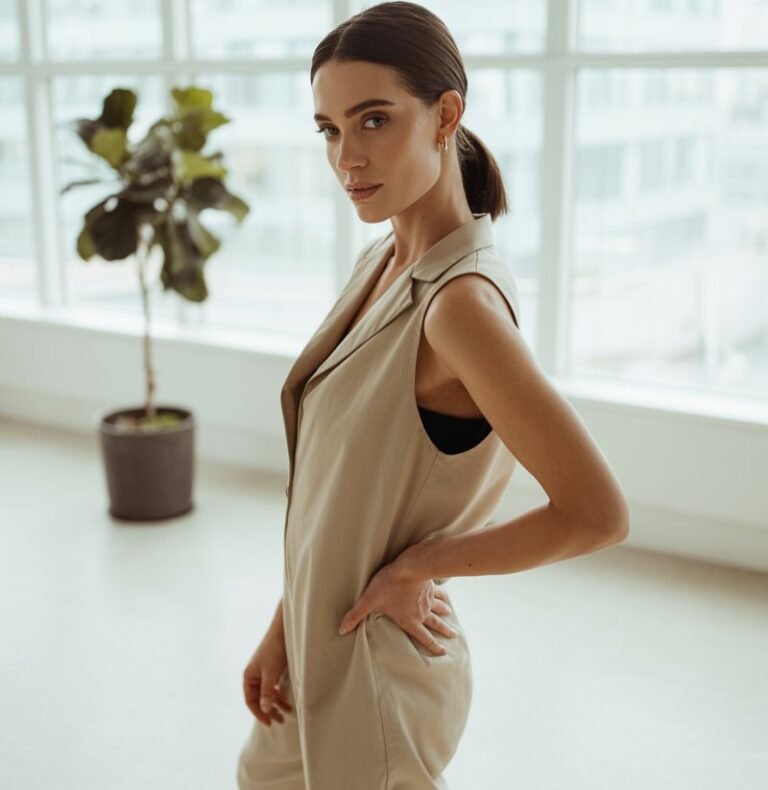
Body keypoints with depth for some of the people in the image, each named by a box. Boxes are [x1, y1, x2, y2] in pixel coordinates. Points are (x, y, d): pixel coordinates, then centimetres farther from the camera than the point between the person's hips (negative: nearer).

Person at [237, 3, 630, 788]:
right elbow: (333, 482, 6)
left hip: (380, 664, -8)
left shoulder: (460, 298, -26)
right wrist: (283, 628, 6)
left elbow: (597, 514, -27)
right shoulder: (379, 262, -1)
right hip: (325, 646, 8)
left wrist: (416, 568, -18)